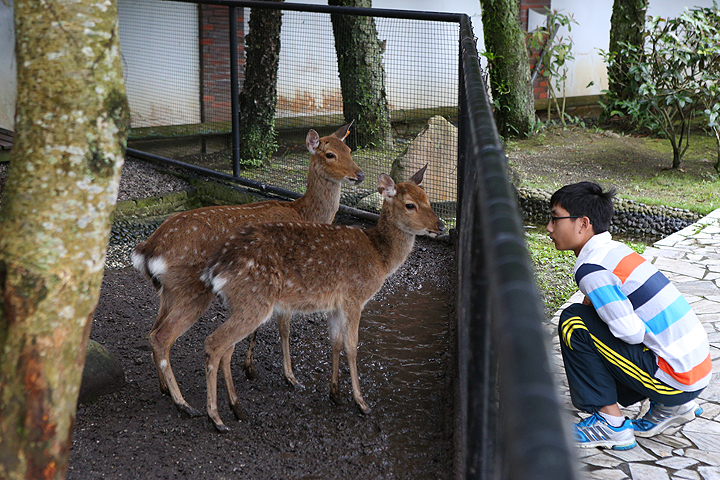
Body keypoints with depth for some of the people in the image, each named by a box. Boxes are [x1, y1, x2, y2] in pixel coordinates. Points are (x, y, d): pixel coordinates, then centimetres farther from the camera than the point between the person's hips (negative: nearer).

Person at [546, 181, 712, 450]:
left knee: (573, 323, -10)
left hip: (677, 376, -9)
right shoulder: (616, 250, 12)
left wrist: (591, 307, -4)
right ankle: (670, 406, 18)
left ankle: (611, 423, -4)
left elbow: (631, 333, -21)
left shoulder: (591, 267, -16)